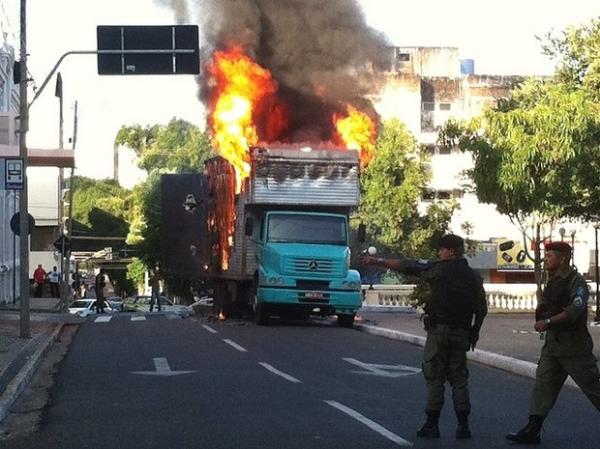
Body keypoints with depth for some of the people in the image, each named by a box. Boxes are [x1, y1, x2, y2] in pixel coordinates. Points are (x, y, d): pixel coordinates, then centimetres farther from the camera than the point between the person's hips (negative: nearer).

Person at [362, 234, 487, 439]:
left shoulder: (439, 269, -6)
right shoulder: (474, 277, 7)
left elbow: (407, 266, -3)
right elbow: (481, 309, 9)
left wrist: (378, 261, 3)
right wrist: (474, 332, 19)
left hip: (439, 330, -4)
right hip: (461, 334, 4)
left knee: (434, 378, 0)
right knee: (459, 379, 8)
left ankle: (432, 424, -2)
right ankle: (463, 426, 3)